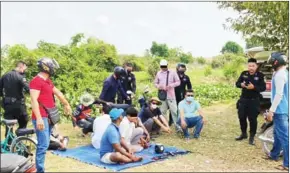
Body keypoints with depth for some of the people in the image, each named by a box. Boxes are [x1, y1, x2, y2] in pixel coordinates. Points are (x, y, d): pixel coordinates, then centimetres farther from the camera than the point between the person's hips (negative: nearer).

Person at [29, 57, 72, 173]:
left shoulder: (48, 81, 18)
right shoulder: (36, 81, -12)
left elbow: (58, 93, 29)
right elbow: (34, 100, -20)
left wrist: (66, 104, 40)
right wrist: (39, 118, -27)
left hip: (48, 117, 10)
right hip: (41, 118, -10)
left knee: (44, 144, 12)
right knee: (43, 145, -11)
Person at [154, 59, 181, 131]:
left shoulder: (172, 72, 0)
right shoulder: (158, 73, 8)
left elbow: (178, 82, 1)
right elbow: (155, 82, 14)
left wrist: (171, 85, -15)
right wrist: (158, 86, -9)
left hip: (171, 95, -3)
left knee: (174, 110, -7)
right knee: (163, 111, 9)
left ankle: (177, 126, -1)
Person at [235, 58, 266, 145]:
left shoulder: (260, 75, -7)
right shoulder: (244, 74, 3)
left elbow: (263, 88, -11)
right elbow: (237, 83, 6)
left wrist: (254, 87, -28)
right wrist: (241, 84, -17)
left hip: (254, 101, -4)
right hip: (243, 99, 4)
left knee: (253, 119, 0)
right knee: (241, 117, 11)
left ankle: (252, 137, 13)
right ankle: (244, 133, 30)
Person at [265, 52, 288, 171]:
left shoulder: (279, 75, -17)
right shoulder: (284, 73, 14)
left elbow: (279, 94, -23)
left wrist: (271, 110, -22)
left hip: (280, 110, -11)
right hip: (283, 109, 11)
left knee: (284, 136, -8)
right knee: (278, 133, 21)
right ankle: (274, 155, 35)